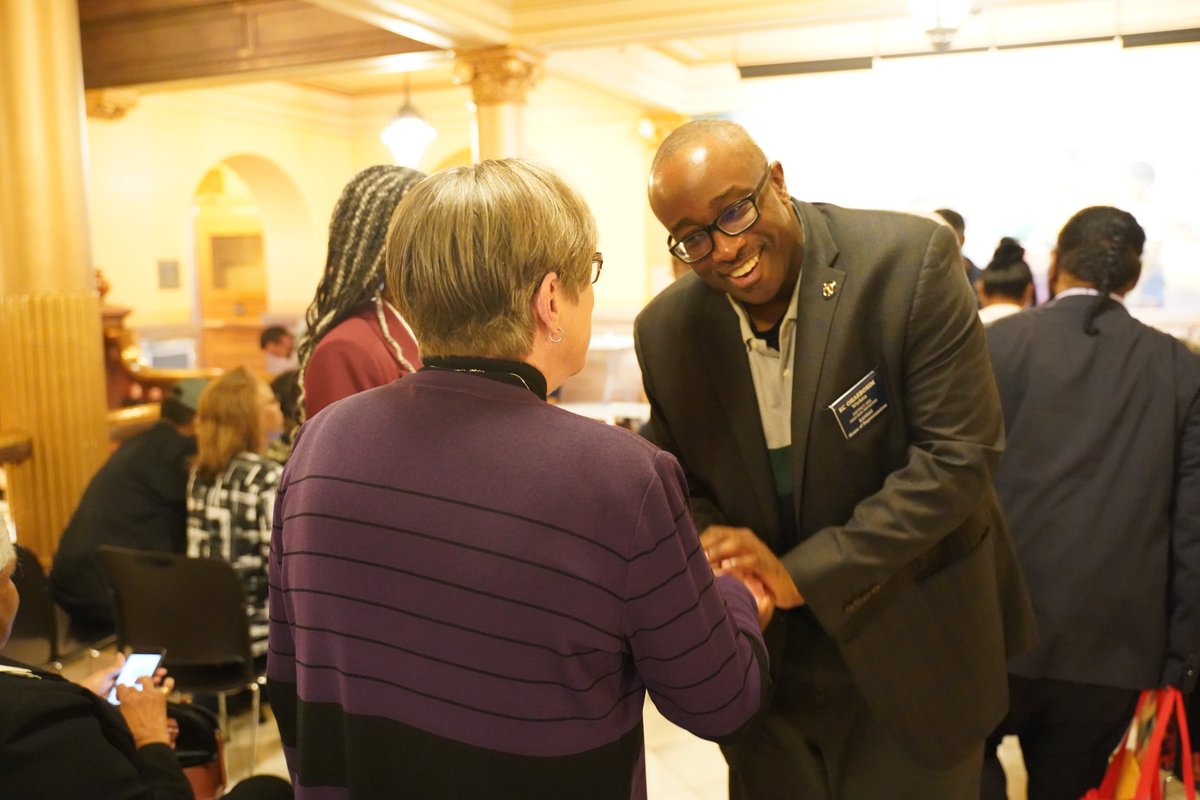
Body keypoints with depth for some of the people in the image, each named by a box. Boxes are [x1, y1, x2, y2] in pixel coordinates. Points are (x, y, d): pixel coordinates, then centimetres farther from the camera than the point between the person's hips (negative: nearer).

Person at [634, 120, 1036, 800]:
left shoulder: (910, 262, -19)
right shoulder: (665, 331, -7)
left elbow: (959, 455, -21)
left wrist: (803, 575, -23)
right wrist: (708, 545, -18)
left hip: (910, 651, -3)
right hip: (762, 650, 3)